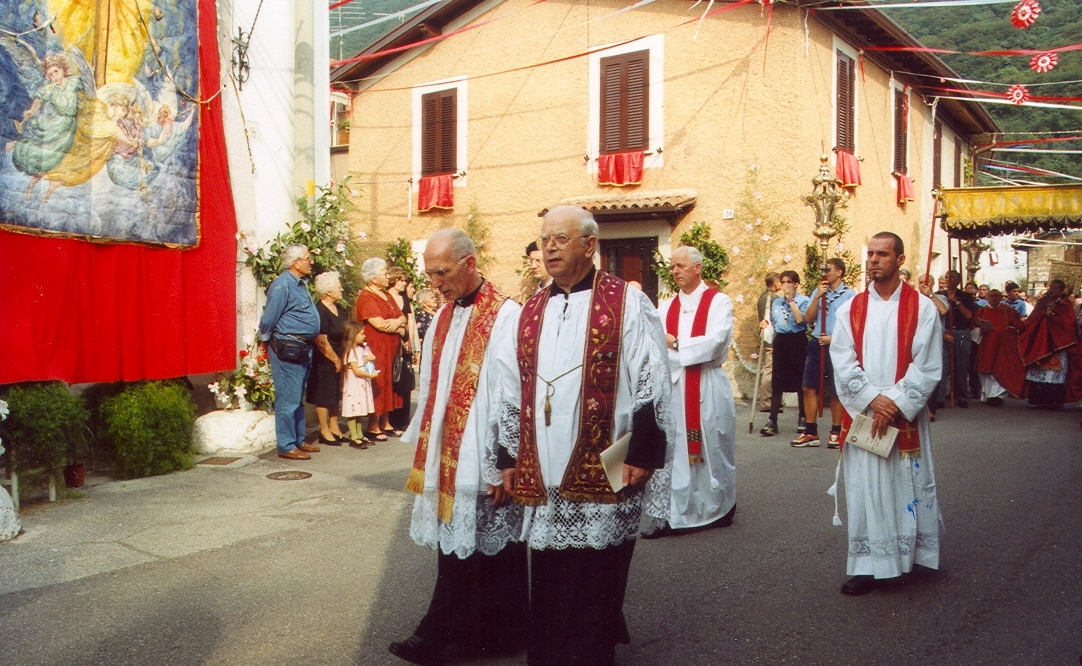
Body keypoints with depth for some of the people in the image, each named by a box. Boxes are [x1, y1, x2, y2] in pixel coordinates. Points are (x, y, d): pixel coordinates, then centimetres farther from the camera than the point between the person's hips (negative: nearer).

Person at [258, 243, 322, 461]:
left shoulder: (300, 284, 14)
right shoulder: (282, 285, -15)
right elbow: (269, 318, -12)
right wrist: (265, 341, 0)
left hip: (302, 349, 10)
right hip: (287, 349, -10)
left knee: (298, 399, 17)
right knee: (288, 400, -3)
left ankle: (298, 440, 26)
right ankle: (287, 446, 4)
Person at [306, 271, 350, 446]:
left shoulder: (340, 310, 10)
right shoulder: (319, 311, -18)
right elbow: (321, 341, -20)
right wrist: (336, 360, -11)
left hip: (339, 361, 9)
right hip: (324, 362, -9)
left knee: (335, 395, 15)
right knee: (324, 396, 1)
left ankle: (334, 428, 25)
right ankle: (324, 432, 10)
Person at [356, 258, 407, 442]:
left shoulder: (386, 295, 16)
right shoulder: (366, 297, -12)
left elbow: (402, 317, 12)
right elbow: (379, 324, -20)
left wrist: (397, 321, -12)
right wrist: (398, 328, -5)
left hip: (390, 349, 8)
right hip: (375, 349, -8)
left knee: (388, 385, 11)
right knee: (377, 386, -5)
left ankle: (384, 422, 19)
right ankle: (373, 427, 2)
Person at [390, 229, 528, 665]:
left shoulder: (504, 317, -13)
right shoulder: (443, 317, 10)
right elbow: (431, 388, 14)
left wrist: (501, 466, -16)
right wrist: (424, 446, 12)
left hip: (482, 462, -7)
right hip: (446, 457, 7)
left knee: (482, 545, 4)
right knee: (453, 544, 12)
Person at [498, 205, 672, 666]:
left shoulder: (627, 304, -3)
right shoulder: (531, 312, 13)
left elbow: (651, 384, -6)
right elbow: (512, 392, 16)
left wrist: (642, 453, -10)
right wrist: (509, 458, 14)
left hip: (603, 475, -5)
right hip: (543, 479, 5)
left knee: (594, 587, 3)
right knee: (548, 588, 13)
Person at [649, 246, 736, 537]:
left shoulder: (718, 302, -2)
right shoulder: (666, 307, 12)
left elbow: (715, 342, -15)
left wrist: (676, 344, -11)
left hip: (709, 388, -4)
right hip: (674, 386, 4)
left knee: (713, 449, 7)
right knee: (673, 450, 2)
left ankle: (719, 509, 23)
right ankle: (672, 514, 5)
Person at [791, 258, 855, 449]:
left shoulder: (850, 295, -6)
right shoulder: (818, 291, 10)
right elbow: (808, 318, 4)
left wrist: (833, 338, -14)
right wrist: (817, 297, -6)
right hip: (816, 345, 5)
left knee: (836, 392, 5)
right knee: (809, 389, 4)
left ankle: (835, 432, 18)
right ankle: (811, 433, 12)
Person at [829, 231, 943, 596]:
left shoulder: (922, 308, -1)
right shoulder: (850, 309, 5)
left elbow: (927, 367, -6)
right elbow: (842, 363, -2)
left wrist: (895, 404, -14)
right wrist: (872, 399, -13)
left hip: (906, 416, -2)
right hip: (862, 416, 2)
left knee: (907, 485, 5)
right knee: (864, 488, 3)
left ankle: (912, 554, 24)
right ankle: (868, 565, 10)